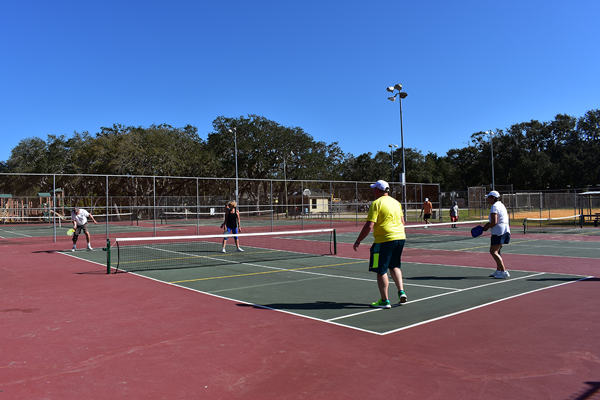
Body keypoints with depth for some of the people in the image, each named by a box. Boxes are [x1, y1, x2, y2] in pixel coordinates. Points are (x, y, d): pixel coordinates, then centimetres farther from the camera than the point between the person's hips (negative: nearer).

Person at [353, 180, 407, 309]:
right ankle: (401, 292, 14)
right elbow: (402, 221, 18)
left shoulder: (376, 203, -10)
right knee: (394, 266, 23)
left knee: (381, 270, 2)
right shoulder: (396, 202, 12)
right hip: (400, 238, 8)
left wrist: (358, 241, -7)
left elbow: (369, 226, -15)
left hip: (385, 240, -8)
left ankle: (385, 300, 5)